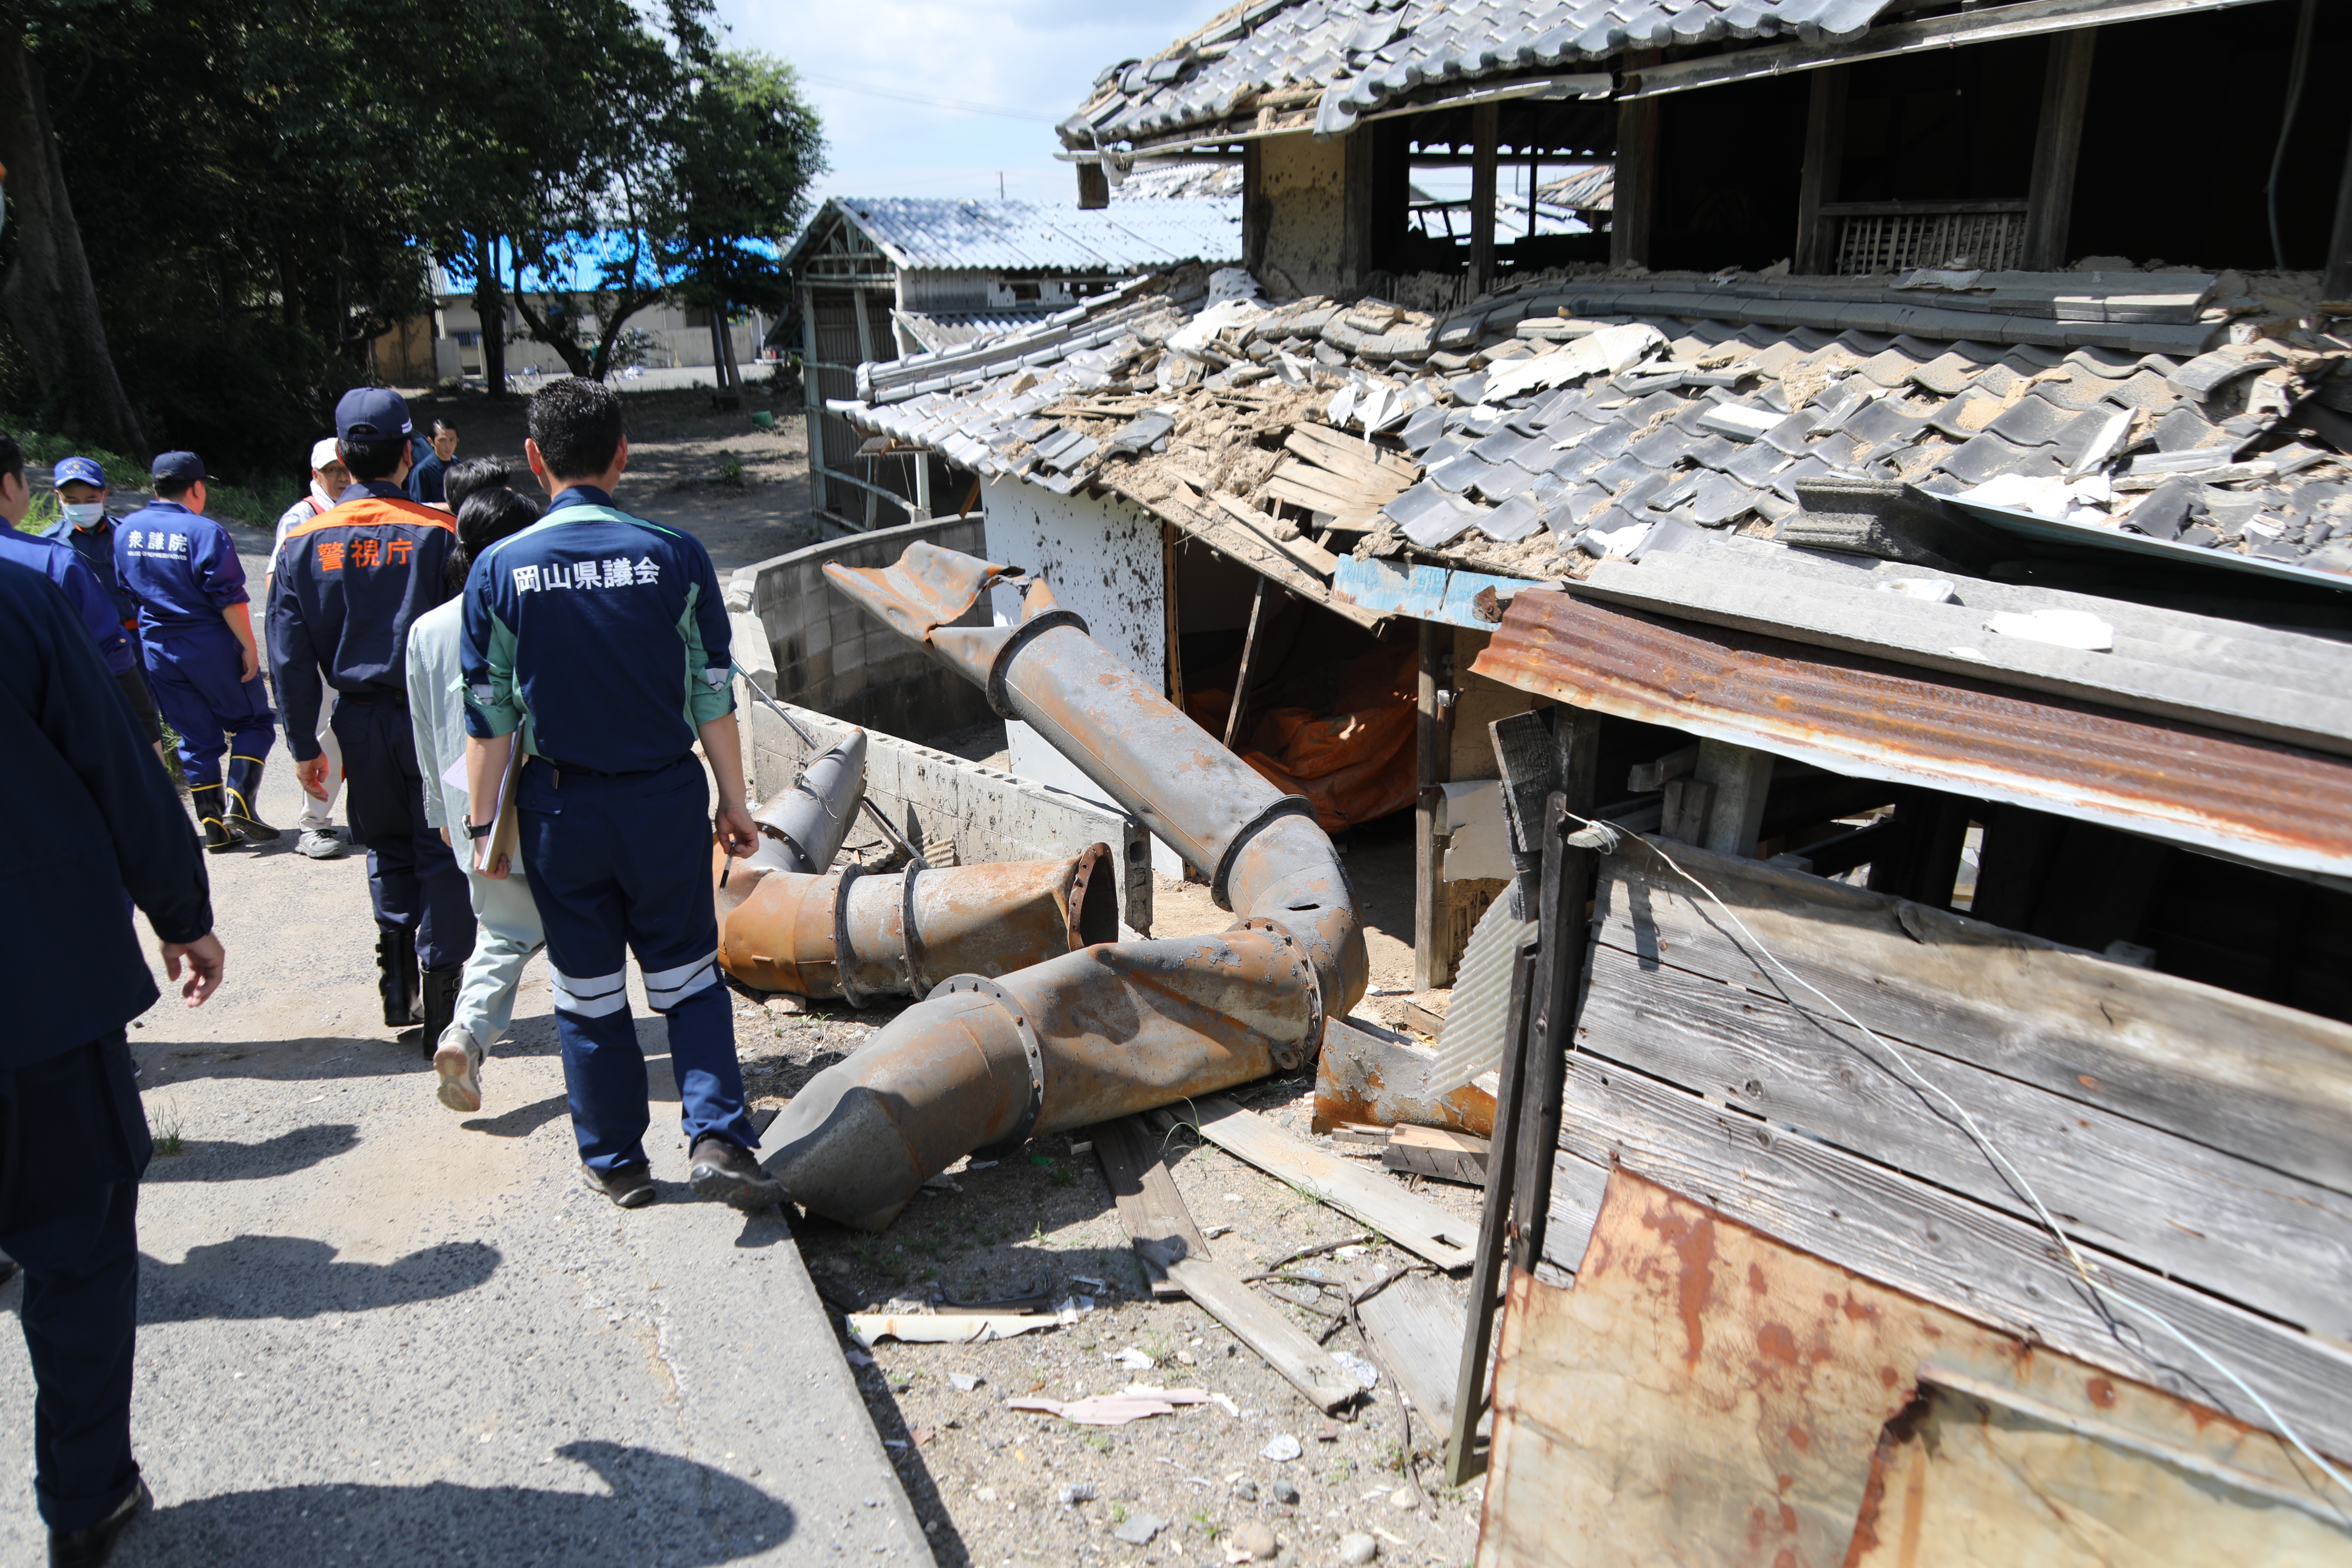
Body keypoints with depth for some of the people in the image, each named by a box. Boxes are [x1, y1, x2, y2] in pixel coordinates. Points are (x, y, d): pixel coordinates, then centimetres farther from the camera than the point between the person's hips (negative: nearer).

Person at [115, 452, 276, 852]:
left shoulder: (126, 531, 6)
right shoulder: (205, 531, -14)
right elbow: (229, 597, -17)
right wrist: (249, 646, -11)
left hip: (157, 650, 6)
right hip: (210, 645, -6)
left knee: (196, 736, 12)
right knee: (252, 721, 8)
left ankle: (212, 822, 11)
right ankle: (239, 804, -8)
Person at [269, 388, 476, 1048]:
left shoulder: (304, 541, 0)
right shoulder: (439, 535, -10)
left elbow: (290, 657, 1)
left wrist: (304, 745, 8)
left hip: (359, 721, 3)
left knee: (387, 848, 21)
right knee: (442, 856, 6)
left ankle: (399, 984, 21)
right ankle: (441, 1009, 6)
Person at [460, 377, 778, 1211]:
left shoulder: (498, 569, -5)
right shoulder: (676, 556, -7)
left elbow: (489, 718, -2)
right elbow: (713, 696, -4)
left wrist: (484, 824, 7)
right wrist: (734, 801, 5)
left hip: (560, 806, 1)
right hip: (665, 797, 0)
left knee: (588, 991, 14)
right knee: (687, 975, 13)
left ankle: (616, 1162, 25)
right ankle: (717, 1137, 2)